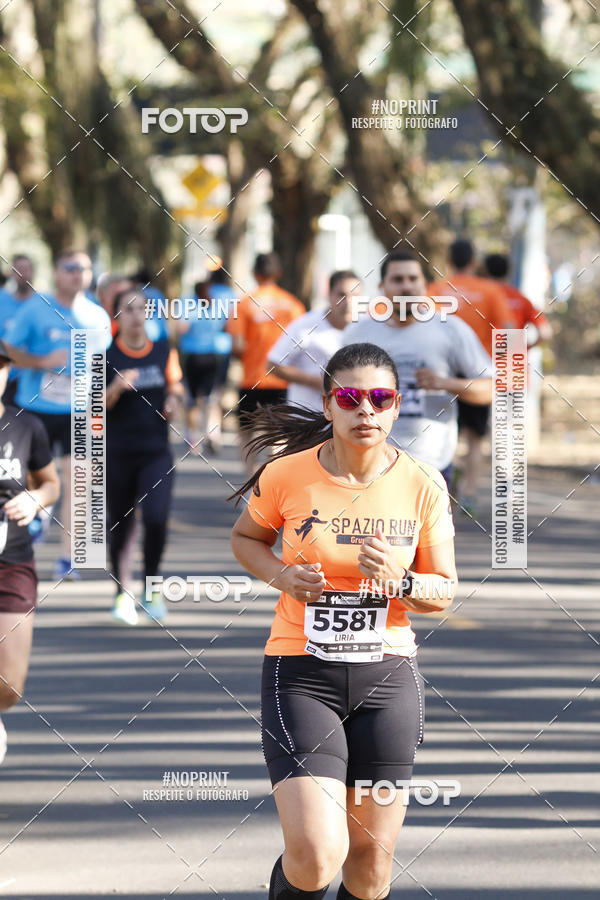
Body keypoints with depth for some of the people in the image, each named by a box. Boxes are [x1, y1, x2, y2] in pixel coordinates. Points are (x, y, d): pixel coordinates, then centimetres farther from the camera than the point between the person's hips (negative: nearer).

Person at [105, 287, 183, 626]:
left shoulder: (165, 352, 4)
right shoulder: (106, 356, -3)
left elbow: (175, 385, 19)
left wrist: (173, 400, -3)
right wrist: (117, 387, -25)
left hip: (157, 453, 1)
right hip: (118, 454, -1)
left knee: (157, 519, -15)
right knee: (120, 525, 5)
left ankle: (152, 586, 4)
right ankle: (122, 594, 23)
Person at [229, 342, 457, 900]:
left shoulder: (423, 486, -2)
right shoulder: (286, 476, -6)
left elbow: (444, 590, 5)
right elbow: (245, 538, 13)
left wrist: (399, 582, -17)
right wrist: (283, 576, -8)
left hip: (387, 677, 3)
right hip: (300, 674, -2)